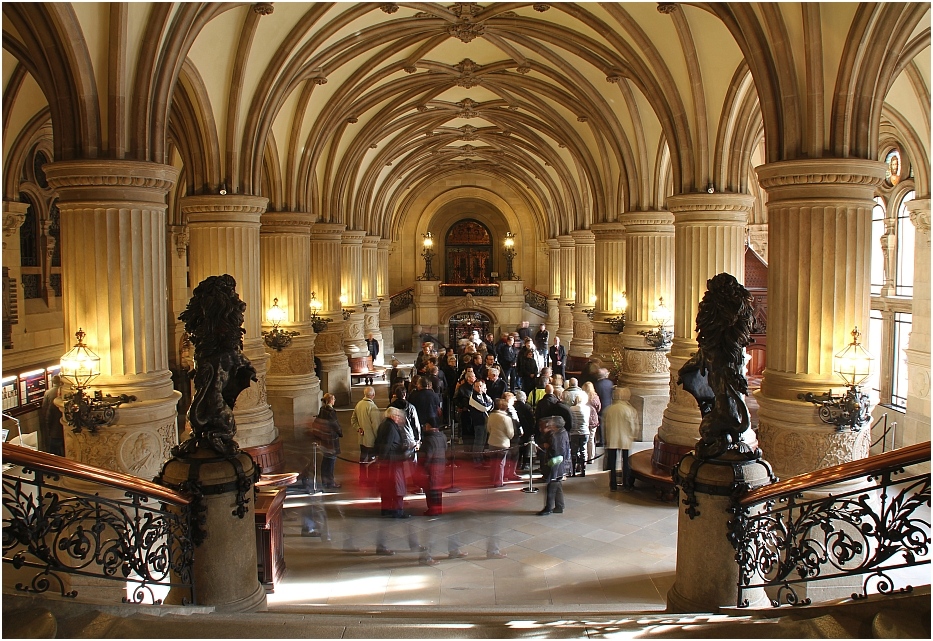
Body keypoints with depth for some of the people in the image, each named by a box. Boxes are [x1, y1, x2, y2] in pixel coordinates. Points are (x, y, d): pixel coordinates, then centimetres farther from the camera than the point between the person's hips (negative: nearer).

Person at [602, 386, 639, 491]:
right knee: (626, 462, 9)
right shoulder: (630, 409, -8)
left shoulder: (608, 410, -1)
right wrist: (632, 437, 12)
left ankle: (613, 485, 11)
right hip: (625, 440, -2)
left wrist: (605, 439, 14)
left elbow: (604, 425, 5)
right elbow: (634, 426, -4)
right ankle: (626, 484, 12)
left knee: (612, 463, 9)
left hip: (611, 440, 2)